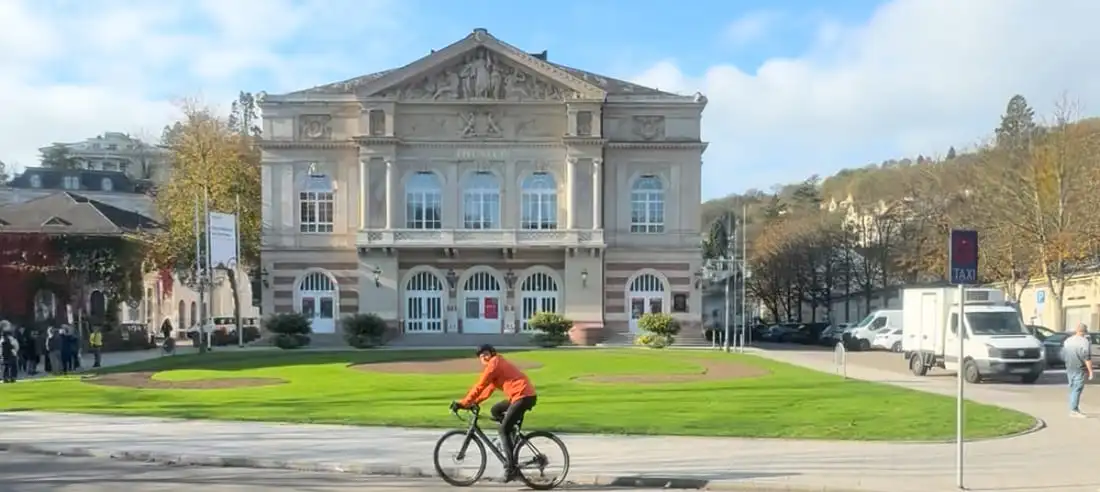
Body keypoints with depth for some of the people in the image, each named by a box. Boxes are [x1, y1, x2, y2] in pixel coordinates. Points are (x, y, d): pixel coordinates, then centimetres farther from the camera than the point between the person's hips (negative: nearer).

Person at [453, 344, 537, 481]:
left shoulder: (494, 363, -5)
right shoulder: (498, 364, 24)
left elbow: (480, 386, -9)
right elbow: (489, 389, 22)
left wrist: (464, 403, -6)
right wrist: (473, 402, 14)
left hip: (524, 396, -10)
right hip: (522, 396, 10)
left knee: (504, 430, -7)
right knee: (495, 410, 20)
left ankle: (511, 467, -9)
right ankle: (511, 441, 18)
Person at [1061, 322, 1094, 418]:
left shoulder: (1067, 341, 8)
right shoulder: (1084, 342, -13)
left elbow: (1063, 356, 15)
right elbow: (1087, 358, -17)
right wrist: (1090, 370, -14)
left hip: (1069, 369, 7)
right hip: (1080, 370, -7)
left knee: (1073, 389, 15)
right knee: (1077, 389, -3)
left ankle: (1075, 409, 20)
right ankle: (1074, 410, -3)